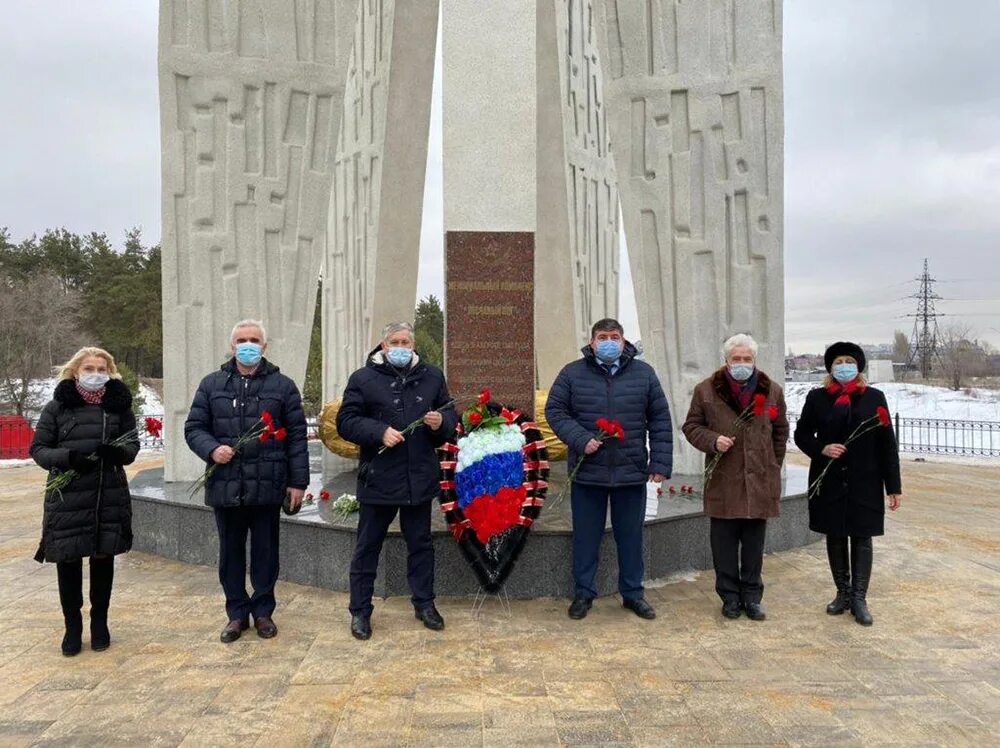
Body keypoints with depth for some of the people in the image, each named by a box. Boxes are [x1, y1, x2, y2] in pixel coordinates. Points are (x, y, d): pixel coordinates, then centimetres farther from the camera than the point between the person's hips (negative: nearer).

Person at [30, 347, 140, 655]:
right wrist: (67, 457, -19)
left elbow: (132, 443, 8)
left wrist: (119, 452, -16)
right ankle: (72, 626, 22)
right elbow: (38, 448, 0)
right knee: (68, 561, 4)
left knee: (103, 557, 10)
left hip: (110, 496, 1)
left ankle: (99, 622, 26)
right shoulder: (57, 406, 0)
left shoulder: (119, 404, 4)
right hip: (67, 496, -1)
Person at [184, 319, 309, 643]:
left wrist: (298, 481, -2)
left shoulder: (282, 385, 4)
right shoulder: (212, 384, 8)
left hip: (267, 487, -1)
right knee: (231, 552, 11)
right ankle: (236, 613, 25)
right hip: (225, 486, 2)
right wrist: (212, 449, -13)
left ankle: (263, 611, 25)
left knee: (265, 551, 9)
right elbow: (193, 427, 9)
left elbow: (297, 436, 2)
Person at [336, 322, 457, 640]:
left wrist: (441, 423, -10)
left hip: (420, 477, 3)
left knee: (421, 543, 15)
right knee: (367, 546, 7)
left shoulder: (432, 376, 7)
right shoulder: (363, 378, -2)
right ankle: (360, 611, 20)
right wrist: (380, 432, -19)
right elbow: (345, 422, -5)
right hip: (378, 478, -3)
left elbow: (451, 415, 13)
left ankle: (424, 603, 29)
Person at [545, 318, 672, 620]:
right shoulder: (573, 373, 0)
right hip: (587, 471, -1)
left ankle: (632, 593, 29)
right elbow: (554, 411, 1)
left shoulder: (644, 373, 4)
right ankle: (583, 593, 25)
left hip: (632, 472, 1)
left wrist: (660, 464, -2)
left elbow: (660, 420, 5)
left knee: (631, 536, 12)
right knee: (586, 536, 10)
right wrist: (580, 439, -14)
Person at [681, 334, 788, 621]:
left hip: (760, 480, 2)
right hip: (723, 481, -1)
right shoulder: (706, 390, 0)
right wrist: (712, 441, -12)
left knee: (754, 544, 9)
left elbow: (781, 431, 16)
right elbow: (691, 426, 6)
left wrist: (773, 465, 11)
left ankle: (751, 597, 22)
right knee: (724, 543, 5)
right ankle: (730, 597, 19)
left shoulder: (772, 390, 6)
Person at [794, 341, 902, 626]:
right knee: (835, 537, 10)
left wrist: (894, 486, -2)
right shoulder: (817, 398, 2)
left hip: (864, 483, -1)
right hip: (829, 482, 1)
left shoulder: (874, 397, 0)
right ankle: (843, 593, 25)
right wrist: (821, 449, -13)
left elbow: (887, 444, 0)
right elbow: (801, 434, 8)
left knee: (862, 539, 4)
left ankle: (859, 599, 14)